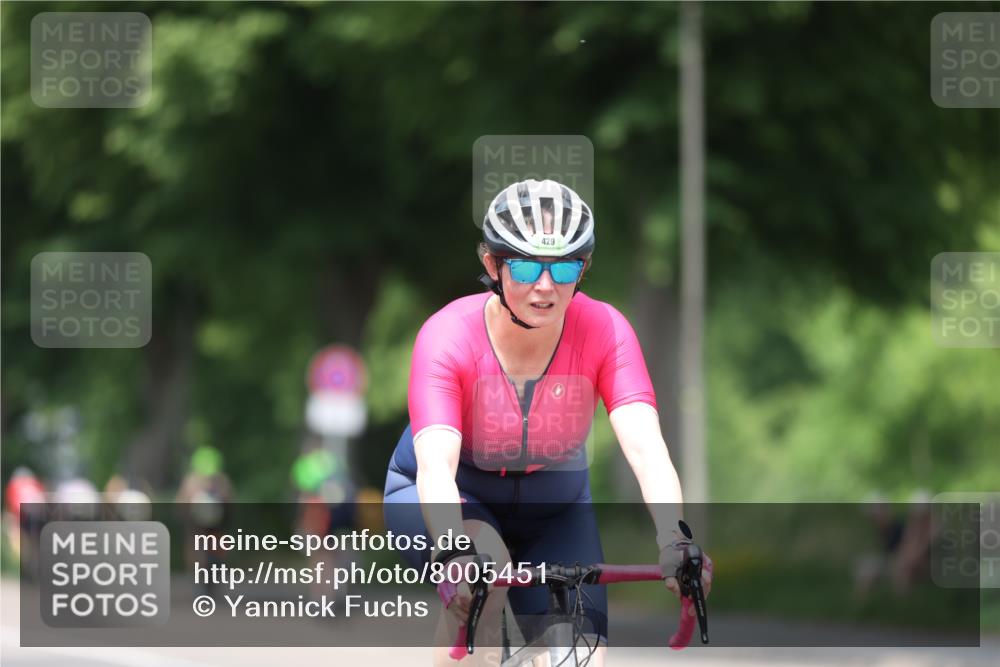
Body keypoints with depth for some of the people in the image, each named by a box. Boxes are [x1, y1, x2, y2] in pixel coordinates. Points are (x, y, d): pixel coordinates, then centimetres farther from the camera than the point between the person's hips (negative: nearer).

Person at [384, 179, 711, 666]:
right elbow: (435, 465, -40)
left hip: (553, 505, 3)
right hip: (453, 496, -2)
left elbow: (646, 448, -34)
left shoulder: (603, 331, -22)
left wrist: (673, 542, -52)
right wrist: (456, 553, -59)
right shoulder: (449, 336, -28)